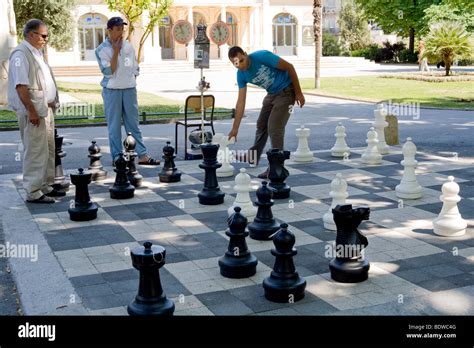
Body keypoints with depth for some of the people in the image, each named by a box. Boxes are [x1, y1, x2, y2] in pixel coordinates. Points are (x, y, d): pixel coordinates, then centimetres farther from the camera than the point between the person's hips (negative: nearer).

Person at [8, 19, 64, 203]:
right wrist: (31, 111, -22)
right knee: (36, 153, -6)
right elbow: (21, 86, -20)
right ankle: (33, 193, 1)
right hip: (34, 112, -10)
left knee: (49, 151, 15)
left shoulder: (36, 53, 17)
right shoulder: (21, 54, -13)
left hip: (46, 109, 10)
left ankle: (46, 186, 26)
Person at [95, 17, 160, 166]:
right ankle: (117, 157, 9)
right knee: (114, 125, 2)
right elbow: (108, 72, -15)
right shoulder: (102, 50, -6)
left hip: (129, 89, 4)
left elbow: (135, 67, 16)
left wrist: (131, 80, 6)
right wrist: (116, 51, -15)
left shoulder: (128, 46, 7)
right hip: (112, 90, -3)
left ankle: (142, 155, 8)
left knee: (133, 124, 8)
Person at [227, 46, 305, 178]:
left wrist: (298, 93, -15)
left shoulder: (262, 56, -27)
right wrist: (235, 128, -8)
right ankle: (254, 156, 36)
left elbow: (289, 67, -19)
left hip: (286, 91, -7)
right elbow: (241, 101, -5)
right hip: (272, 93, 7)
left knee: (274, 127, -14)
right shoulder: (241, 75, -8)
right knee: (261, 124, 16)